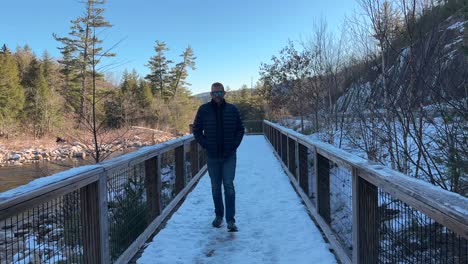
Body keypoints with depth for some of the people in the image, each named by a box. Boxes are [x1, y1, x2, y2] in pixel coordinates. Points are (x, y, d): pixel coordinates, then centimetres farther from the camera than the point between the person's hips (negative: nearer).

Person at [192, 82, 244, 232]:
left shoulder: (232, 109, -1)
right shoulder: (204, 110, -2)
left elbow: (240, 129, 6)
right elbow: (197, 130, 5)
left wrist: (234, 145, -5)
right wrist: (205, 145, -6)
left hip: (229, 156, -1)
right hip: (212, 156, 1)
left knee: (229, 186, -8)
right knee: (215, 187, 12)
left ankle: (230, 220, -3)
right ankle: (218, 215, 28)